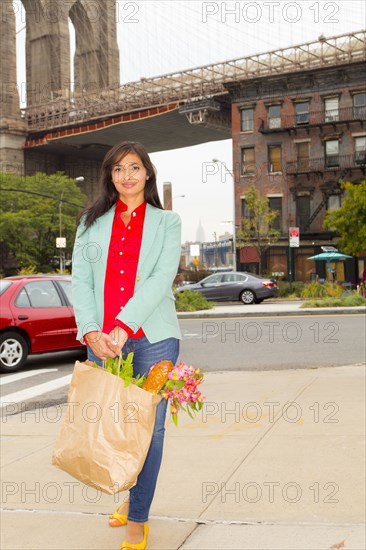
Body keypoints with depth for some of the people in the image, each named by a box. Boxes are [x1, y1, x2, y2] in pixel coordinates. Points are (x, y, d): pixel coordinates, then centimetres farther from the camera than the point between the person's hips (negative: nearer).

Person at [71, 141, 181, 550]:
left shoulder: (166, 221, 8)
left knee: (149, 427, -1)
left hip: (152, 337, -2)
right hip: (101, 338, 2)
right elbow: (80, 280, 3)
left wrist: (124, 324, -18)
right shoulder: (92, 221, 13)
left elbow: (162, 277, -6)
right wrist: (90, 331, -13)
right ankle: (128, 492, 34)